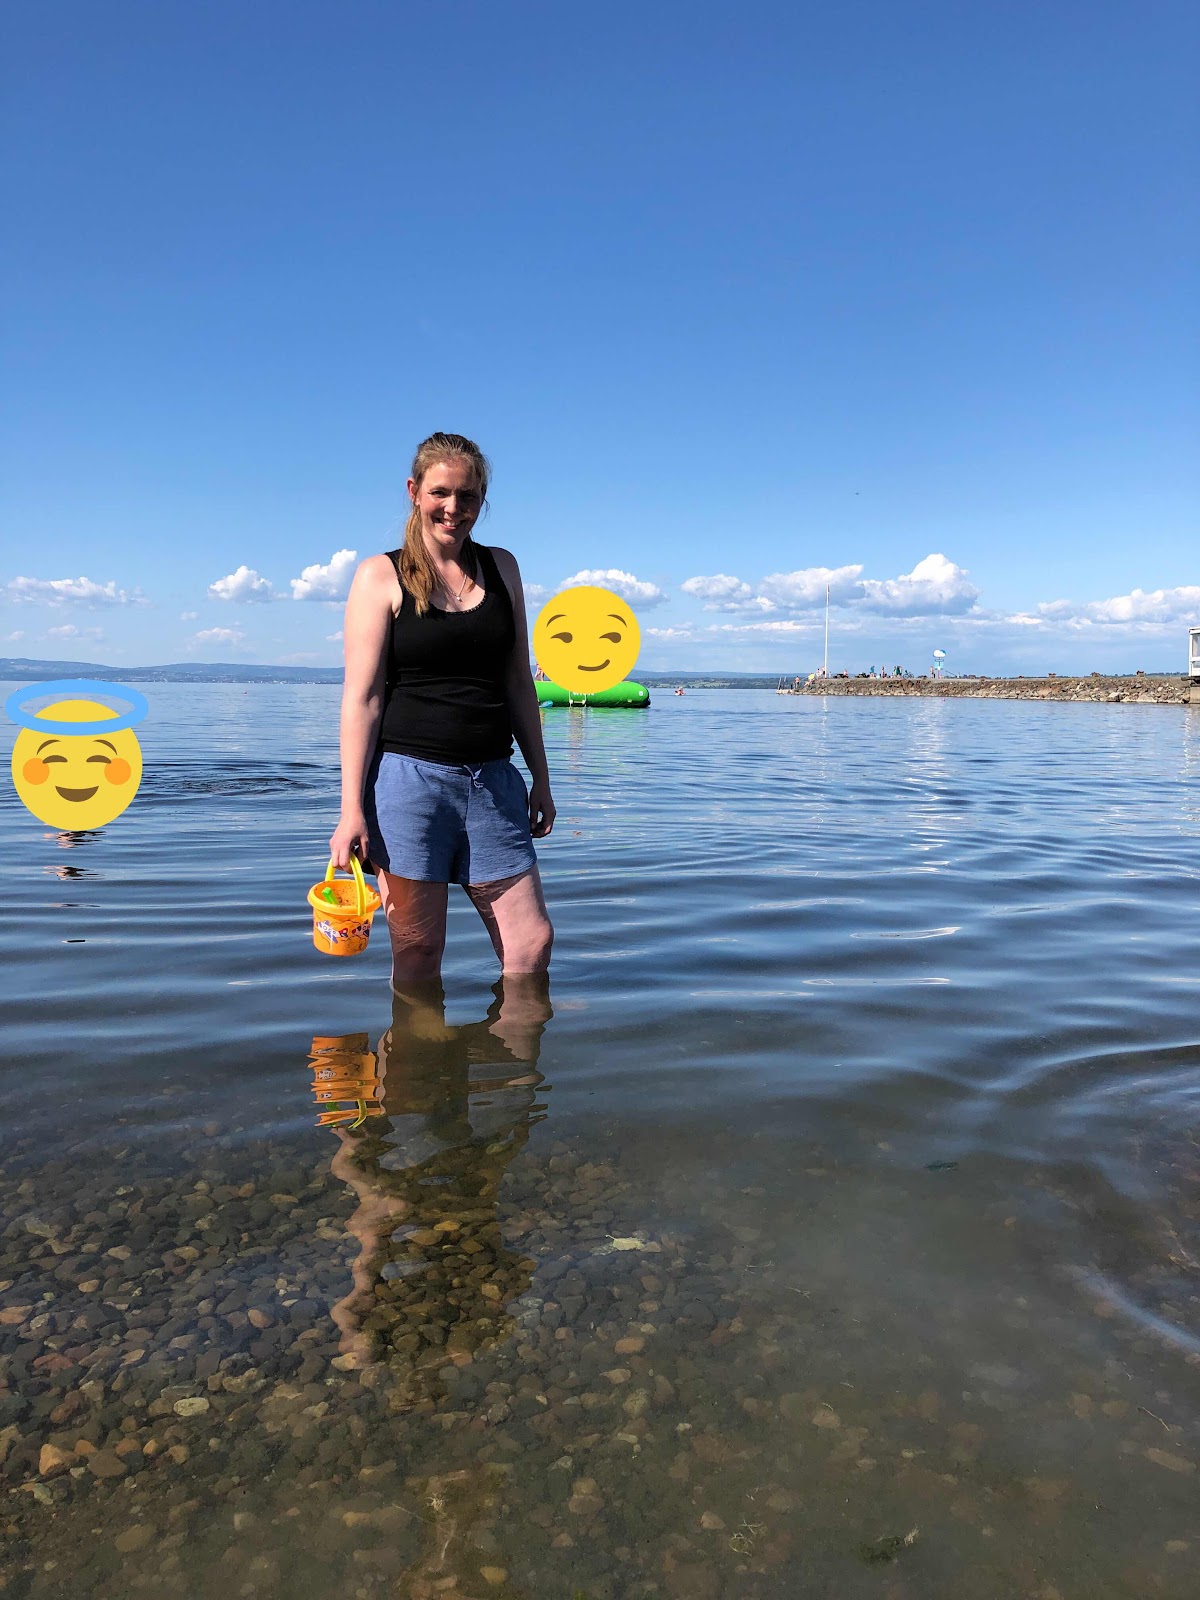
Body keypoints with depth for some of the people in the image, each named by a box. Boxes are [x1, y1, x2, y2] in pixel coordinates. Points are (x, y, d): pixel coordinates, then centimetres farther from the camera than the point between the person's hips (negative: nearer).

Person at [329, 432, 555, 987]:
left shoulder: (501, 567, 13)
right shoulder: (381, 576, 1)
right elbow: (362, 696, -4)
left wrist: (541, 778, 14)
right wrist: (352, 808, -10)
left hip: (493, 780, 4)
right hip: (409, 776, -4)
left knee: (533, 943, 2)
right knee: (417, 955, 3)